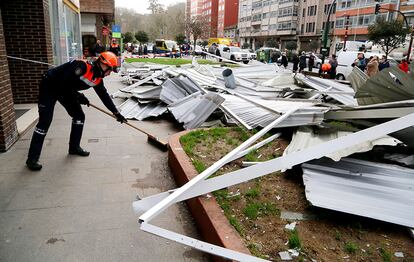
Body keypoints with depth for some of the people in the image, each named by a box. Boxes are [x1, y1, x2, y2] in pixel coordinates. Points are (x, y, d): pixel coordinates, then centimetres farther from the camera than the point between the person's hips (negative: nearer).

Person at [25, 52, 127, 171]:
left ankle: (74, 147, 21)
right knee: (45, 122, -11)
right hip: (49, 86, -9)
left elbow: (104, 96, 5)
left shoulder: (98, 79, -4)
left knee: (79, 116, 6)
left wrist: (116, 113, 6)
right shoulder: (82, 66, -29)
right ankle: (32, 159, -3)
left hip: (66, 91, 9)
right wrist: (77, 96, -20)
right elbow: (64, 83, -30)